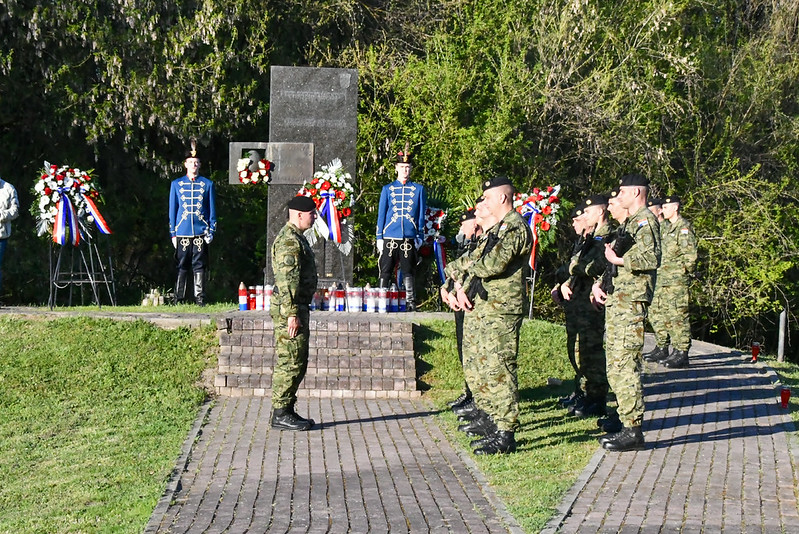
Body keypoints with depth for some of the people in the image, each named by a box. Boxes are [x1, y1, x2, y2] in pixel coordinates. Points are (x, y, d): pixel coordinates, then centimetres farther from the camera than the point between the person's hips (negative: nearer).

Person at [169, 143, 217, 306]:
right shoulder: (176, 184, 9)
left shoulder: (208, 184, 8)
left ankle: (200, 299, 3)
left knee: (199, 266, -1)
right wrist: (173, 233, 4)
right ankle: (179, 300, 7)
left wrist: (211, 232, 0)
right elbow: (172, 210, 10)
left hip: (201, 233, 0)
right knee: (182, 267, 2)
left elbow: (212, 210, 9)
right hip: (182, 233, 0)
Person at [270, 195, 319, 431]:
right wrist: (292, 314, -24)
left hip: (298, 307, 11)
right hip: (289, 308, -11)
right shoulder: (289, 240, -16)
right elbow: (286, 280, -22)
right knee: (289, 363, -8)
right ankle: (281, 414, -4)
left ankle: (287, 410, 19)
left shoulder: (296, 237, 18)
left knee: (297, 363, 13)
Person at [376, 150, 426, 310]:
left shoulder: (419, 189, 9)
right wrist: (379, 237, 2)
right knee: (385, 272, 1)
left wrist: (420, 237, 5)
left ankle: (410, 302, 10)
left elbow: (421, 215, 11)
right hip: (389, 238, 0)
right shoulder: (387, 189, 9)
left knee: (409, 272, 4)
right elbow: (381, 214, 9)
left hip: (409, 238, 0)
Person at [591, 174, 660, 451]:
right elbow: (612, 257, 27)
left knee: (625, 366, -12)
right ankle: (625, 424, 20)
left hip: (630, 303, -11)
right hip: (615, 302, 11)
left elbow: (652, 258, -24)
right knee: (616, 366, 13)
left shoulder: (646, 221, -9)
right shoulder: (629, 223, 22)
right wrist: (598, 283, 12)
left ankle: (633, 431, -10)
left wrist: (619, 259, -18)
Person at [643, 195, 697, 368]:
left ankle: (681, 353, -7)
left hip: (676, 281, -10)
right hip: (661, 279, 10)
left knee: (678, 315, -9)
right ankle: (661, 349, 22)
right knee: (657, 314, 13)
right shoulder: (665, 227, 18)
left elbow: (690, 255, -15)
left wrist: (683, 270, -10)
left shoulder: (684, 228, -10)